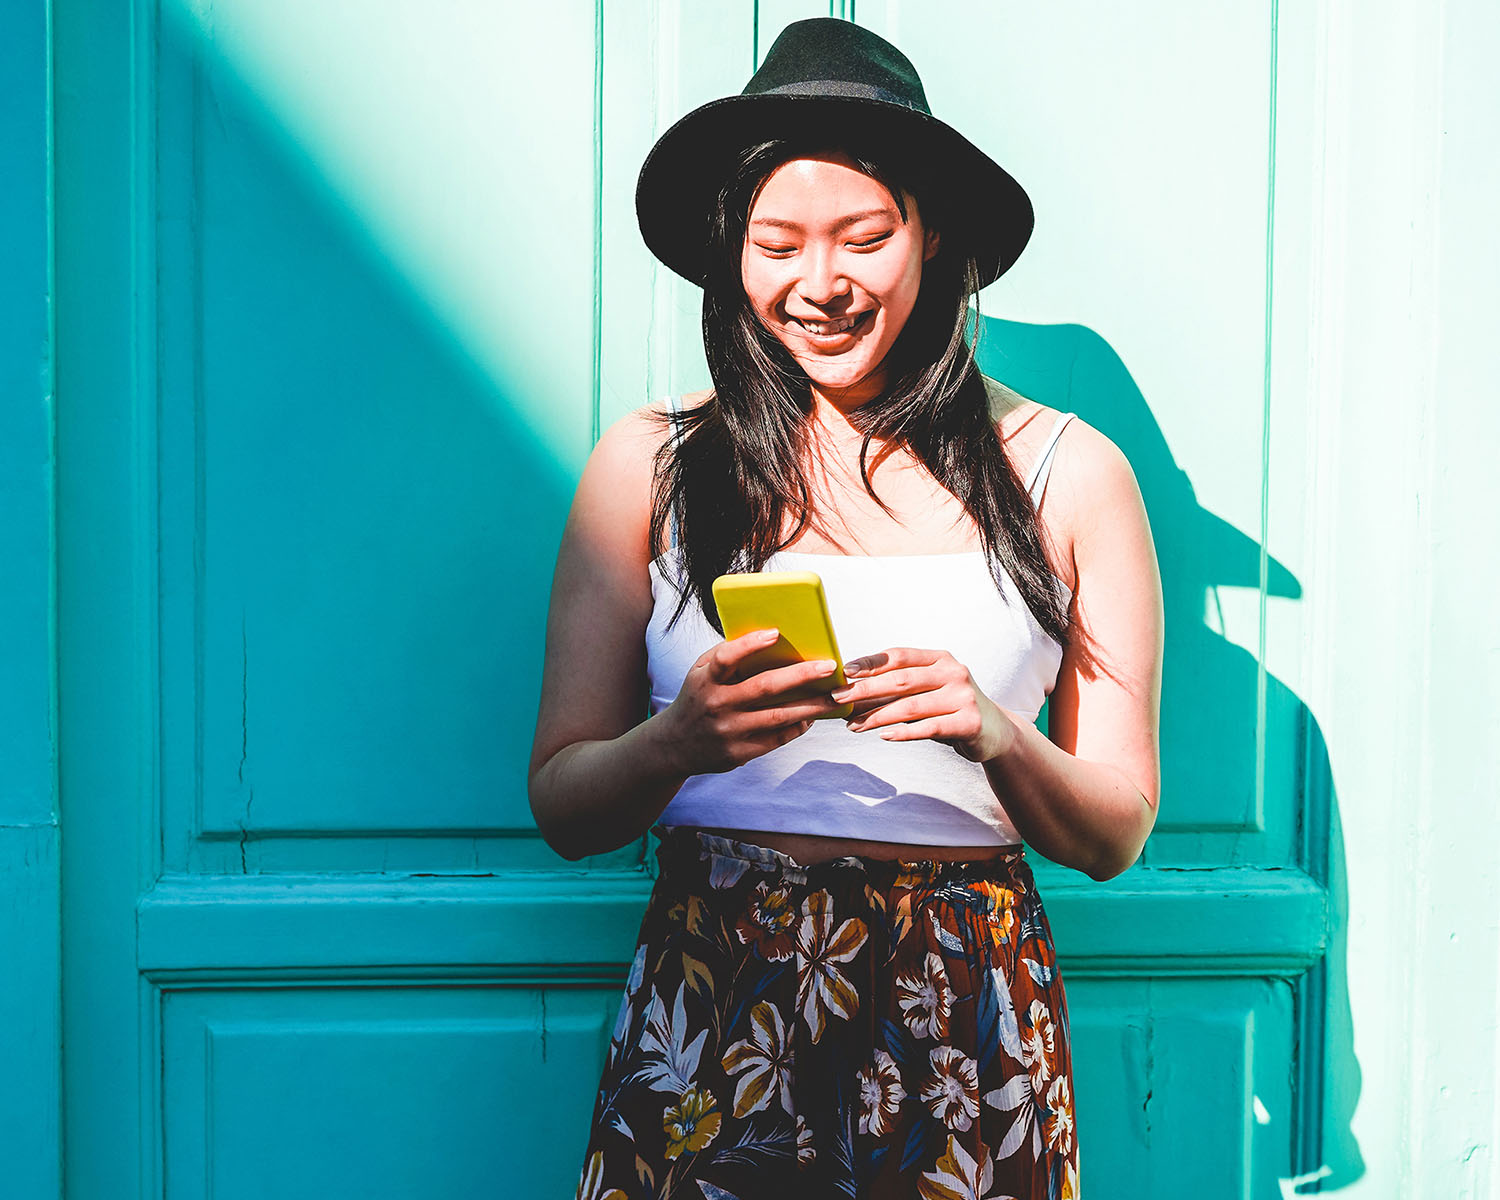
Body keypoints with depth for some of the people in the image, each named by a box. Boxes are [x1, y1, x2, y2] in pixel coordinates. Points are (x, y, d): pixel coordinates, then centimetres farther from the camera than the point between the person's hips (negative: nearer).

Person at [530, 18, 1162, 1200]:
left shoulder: (1068, 472, 2)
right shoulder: (652, 463, 2)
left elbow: (1116, 835, 4)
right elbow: (563, 809, 2)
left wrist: (997, 737, -15)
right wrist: (681, 739, -18)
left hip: (970, 1025, 0)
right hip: (710, 1010, 0)